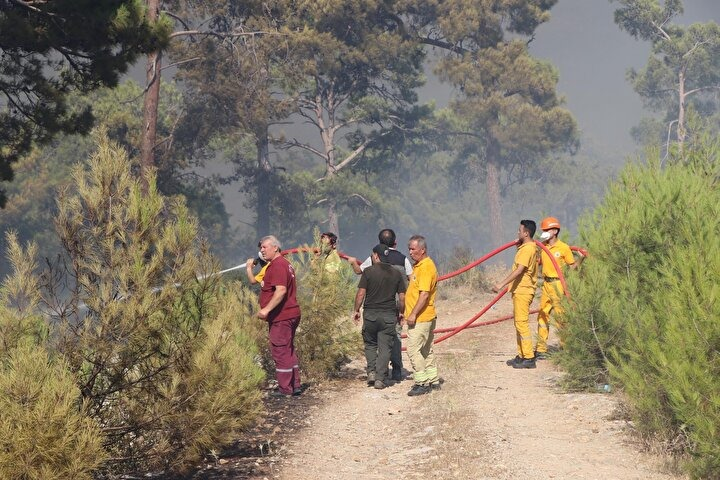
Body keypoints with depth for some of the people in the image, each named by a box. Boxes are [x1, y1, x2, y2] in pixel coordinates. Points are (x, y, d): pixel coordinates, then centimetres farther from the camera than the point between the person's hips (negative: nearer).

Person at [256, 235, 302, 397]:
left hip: (281, 317, -11)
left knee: (280, 351, -5)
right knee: (288, 351, 16)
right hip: (291, 315, 11)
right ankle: (295, 386, 20)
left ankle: (285, 389, -1)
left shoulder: (277, 265, -15)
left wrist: (267, 309, -30)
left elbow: (281, 290, -26)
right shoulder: (285, 264, 19)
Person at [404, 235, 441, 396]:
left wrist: (413, 314, -23)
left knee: (414, 350, -9)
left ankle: (422, 383, -7)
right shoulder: (419, 265, 15)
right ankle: (433, 381, 22)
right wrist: (410, 313, 19)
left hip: (420, 318, -11)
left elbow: (424, 294, -23)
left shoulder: (426, 267, -17)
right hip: (427, 317, 11)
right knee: (426, 350, 15)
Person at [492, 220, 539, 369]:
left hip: (523, 291, -11)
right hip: (520, 289, 11)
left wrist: (502, 284, -28)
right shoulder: (527, 247, 15)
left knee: (522, 323, -10)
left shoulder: (527, 249, -18)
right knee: (519, 323, 14)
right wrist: (519, 243, 25)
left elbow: (519, 270, -26)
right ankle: (522, 355, 19)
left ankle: (529, 358, -9)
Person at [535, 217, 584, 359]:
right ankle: (541, 350, 13)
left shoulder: (563, 248, -8)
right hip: (546, 284, 7)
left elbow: (572, 266, -3)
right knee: (543, 316, 8)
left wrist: (581, 258, -21)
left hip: (558, 284, -7)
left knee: (560, 316, -5)